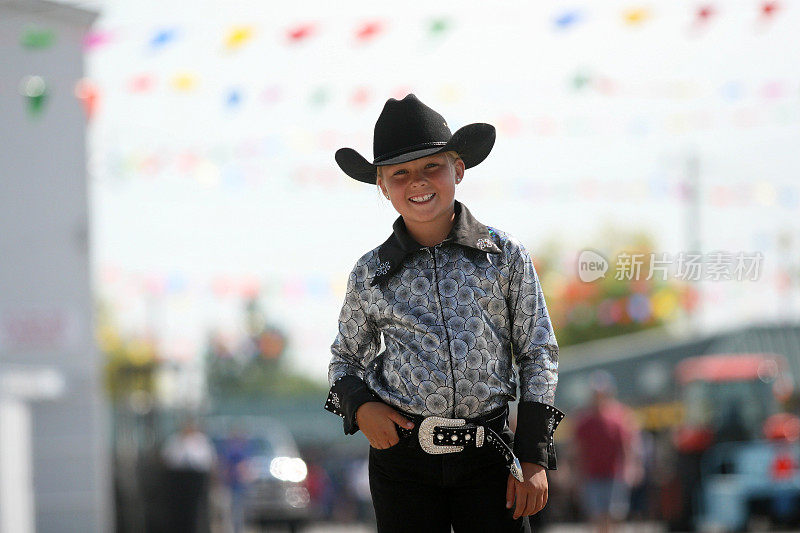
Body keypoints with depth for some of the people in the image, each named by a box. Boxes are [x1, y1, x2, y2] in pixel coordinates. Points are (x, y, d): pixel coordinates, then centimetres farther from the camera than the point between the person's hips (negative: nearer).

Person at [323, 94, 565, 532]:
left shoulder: (506, 256, 4)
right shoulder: (371, 274, 7)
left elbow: (538, 354, 7)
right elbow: (346, 360, 20)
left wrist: (534, 458, 0)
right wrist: (359, 406, -3)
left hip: (487, 452, -1)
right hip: (402, 455, 1)